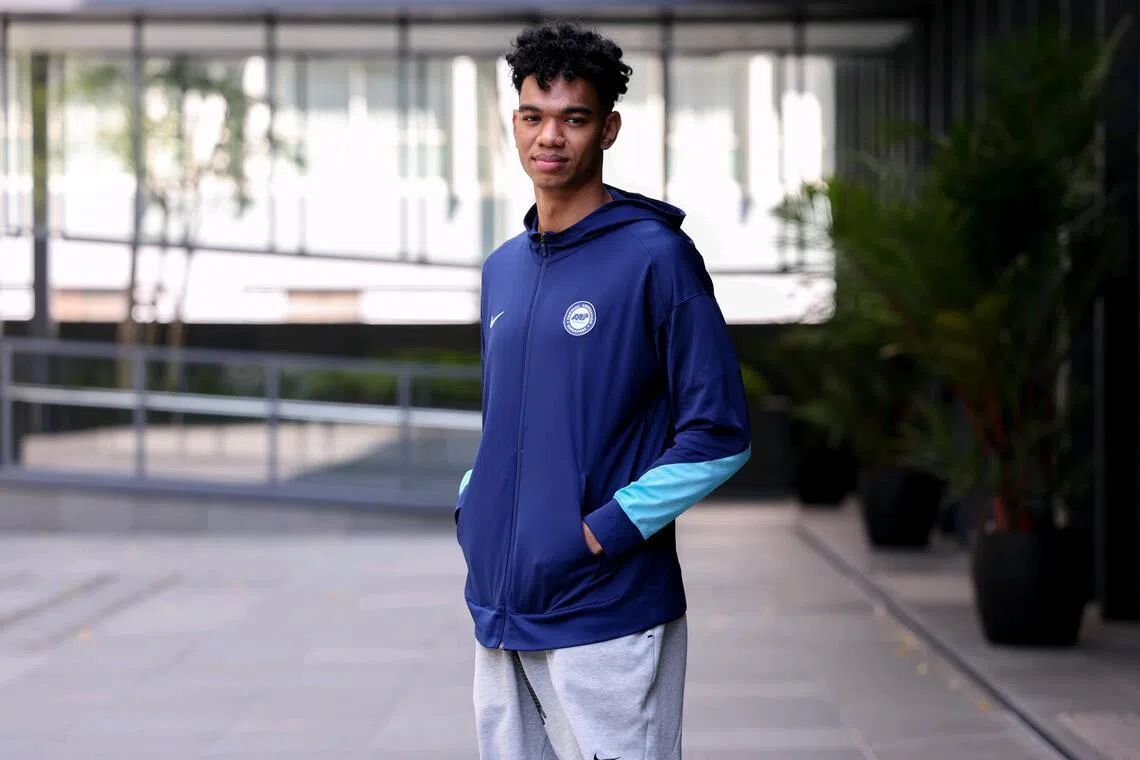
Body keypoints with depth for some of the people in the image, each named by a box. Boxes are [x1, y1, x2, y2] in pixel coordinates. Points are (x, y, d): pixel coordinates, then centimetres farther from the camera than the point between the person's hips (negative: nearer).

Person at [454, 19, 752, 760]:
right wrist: (471, 506, 9)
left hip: (607, 618, -7)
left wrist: (606, 531, -15)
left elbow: (719, 435, -11)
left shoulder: (655, 256, -8)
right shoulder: (503, 268, 13)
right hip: (500, 613, 7)